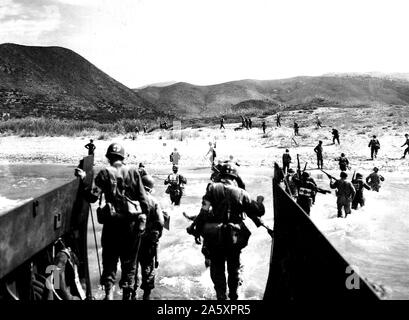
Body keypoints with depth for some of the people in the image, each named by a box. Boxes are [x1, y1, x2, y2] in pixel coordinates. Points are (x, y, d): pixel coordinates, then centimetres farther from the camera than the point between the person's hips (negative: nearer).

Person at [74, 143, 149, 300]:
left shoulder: (105, 172, -3)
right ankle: (127, 293, 18)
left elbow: (92, 196, -10)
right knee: (129, 260, 13)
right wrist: (143, 217, 8)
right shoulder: (133, 171, 1)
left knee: (109, 259, 13)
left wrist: (84, 179, 1)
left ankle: (109, 290, 2)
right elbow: (143, 198, -1)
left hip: (112, 222, -1)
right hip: (133, 221, 1)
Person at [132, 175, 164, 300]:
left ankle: (132, 293, 22)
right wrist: (156, 236, 0)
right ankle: (146, 294, 19)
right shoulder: (154, 202, -9)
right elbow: (160, 222, -15)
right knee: (148, 266, 13)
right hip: (149, 240, -1)